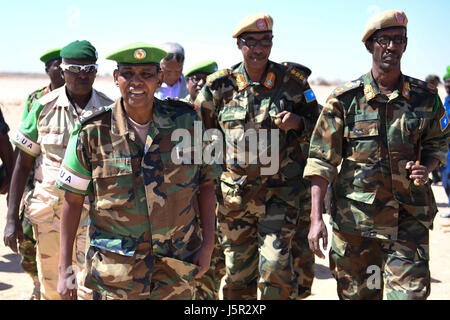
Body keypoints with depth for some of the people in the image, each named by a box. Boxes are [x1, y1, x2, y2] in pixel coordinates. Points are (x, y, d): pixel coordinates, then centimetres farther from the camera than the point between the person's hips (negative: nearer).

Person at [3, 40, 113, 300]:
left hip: (94, 214, -1)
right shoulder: (44, 107, -2)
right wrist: (12, 217, -2)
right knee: (51, 288, 12)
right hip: (48, 213, 1)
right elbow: (23, 163, 1)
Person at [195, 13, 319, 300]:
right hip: (234, 191, 2)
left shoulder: (291, 82, -2)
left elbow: (318, 130, 7)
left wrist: (298, 123, -13)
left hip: (280, 191, -2)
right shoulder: (220, 85, 1)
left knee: (275, 268, -10)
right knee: (238, 271, 11)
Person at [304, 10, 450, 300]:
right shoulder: (345, 100, -4)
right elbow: (321, 162, -5)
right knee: (358, 293, 11)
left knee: (410, 292, -3)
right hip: (355, 218, -1)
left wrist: (426, 168, -5)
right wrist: (316, 219, -12)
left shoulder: (426, 97, 4)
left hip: (409, 218, 1)